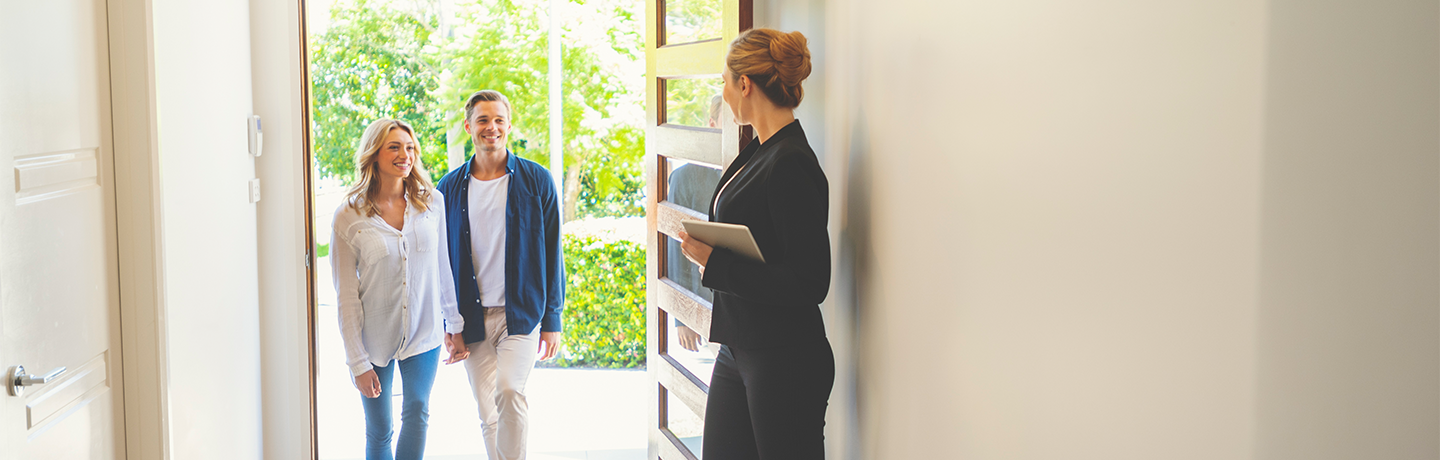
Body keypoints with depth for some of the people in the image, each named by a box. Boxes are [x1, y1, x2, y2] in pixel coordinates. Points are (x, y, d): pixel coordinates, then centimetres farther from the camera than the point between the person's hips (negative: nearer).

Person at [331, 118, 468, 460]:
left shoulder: (432, 202, -1)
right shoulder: (348, 217, -9)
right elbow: (346, 295, -7)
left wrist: (456, 327, 9)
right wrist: (357, 361, -9)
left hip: (424, 332, 2)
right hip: (374, 338, -1)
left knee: (417, 413, -5)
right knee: (379, 431, 8)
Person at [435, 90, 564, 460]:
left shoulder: (536, 180, 0)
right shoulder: (451, 187, 6)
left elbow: (551, 252, 2)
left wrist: (552, 319, -2)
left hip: (522, 312, -2)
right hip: (473, 318, 3)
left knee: (509, 391, -22)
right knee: (488, 414, 6)